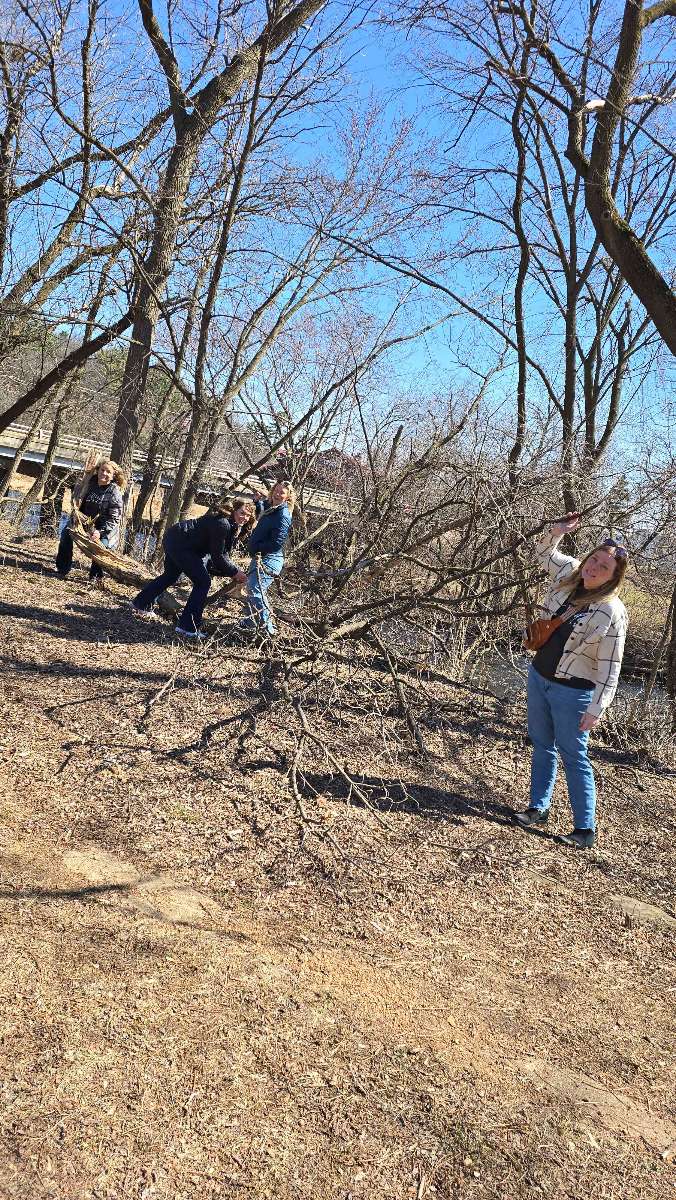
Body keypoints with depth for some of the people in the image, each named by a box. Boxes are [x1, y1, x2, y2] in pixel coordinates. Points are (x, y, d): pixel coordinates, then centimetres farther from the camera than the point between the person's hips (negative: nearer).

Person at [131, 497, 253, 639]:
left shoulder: (234, 527, 7)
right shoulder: (222, 523, -23)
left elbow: (221, 553, 8)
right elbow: (217, 556, -21)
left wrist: (232, 571, -3)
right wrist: (234, 572, -13)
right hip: (179, 543, -11)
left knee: (171, 576, 30)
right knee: (203, 582, -12)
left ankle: (141, 604, 51)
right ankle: (188, 628, -10)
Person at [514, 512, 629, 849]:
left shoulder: (612, 612, -21)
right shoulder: (568, 573, -3)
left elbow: (610, 668, -18)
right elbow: (543, 552, 17)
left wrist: (596, 710, -19)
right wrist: (556, 532, -3)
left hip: (573, 692, -7)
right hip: (538, 677, 7)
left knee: (574, 757, 0)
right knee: (542, 746, 16)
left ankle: (585, 829, 11)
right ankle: (538, 808, 30)